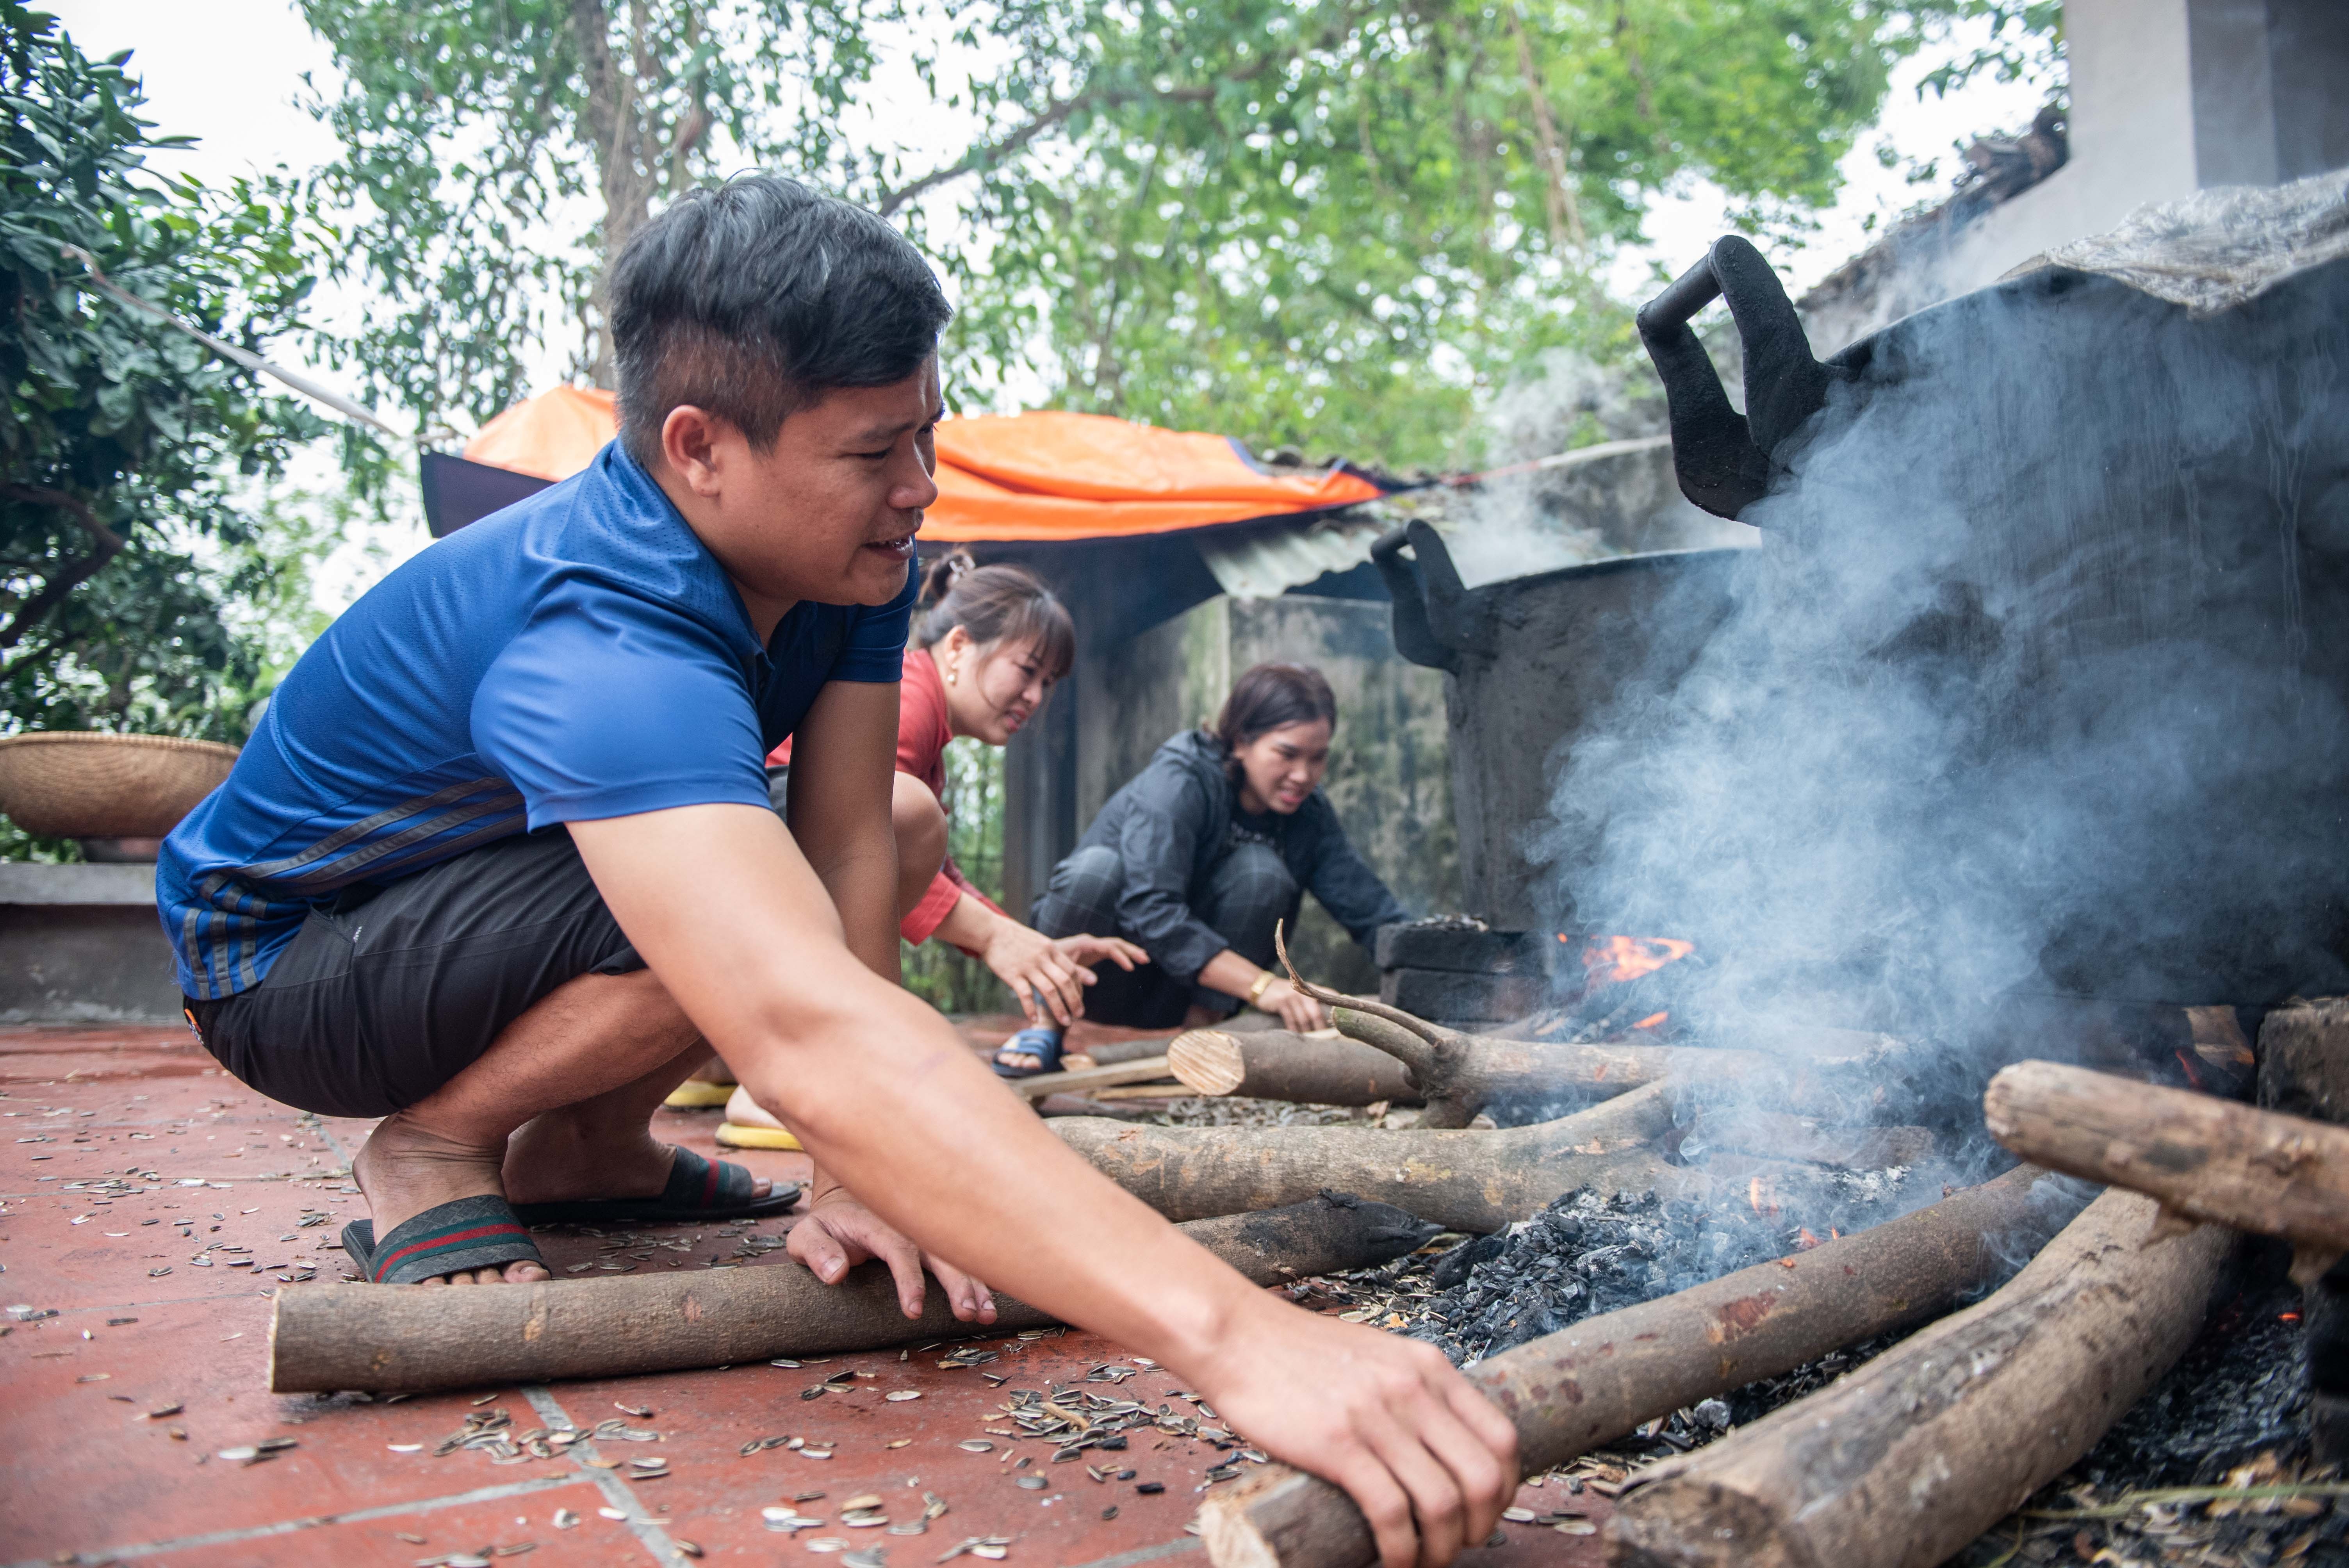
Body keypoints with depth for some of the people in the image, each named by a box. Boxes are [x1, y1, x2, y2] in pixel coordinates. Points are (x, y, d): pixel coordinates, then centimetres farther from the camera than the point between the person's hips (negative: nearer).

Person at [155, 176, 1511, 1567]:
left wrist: (855, 1176, -22)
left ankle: (581, 1145, 7)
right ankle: (431, 1150, -5)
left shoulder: (850, 551, -15)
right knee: (765, 949, -32)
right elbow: (808, 1034, -54)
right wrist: (1233, 1335, -59)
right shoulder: (604, 648, -41)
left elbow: (853, 843, -15)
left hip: (484, 881, 8)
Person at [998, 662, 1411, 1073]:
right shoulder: (1179, 781, -23)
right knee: (1097, 866, -34)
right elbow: (1150, 909, -36)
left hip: (1180, 999, 4)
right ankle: (1047, 1023, -13)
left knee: (1260, 869, -22)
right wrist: (1260, 984, -44)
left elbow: (1371, 907, -11)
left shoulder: (1309, 813, -5)